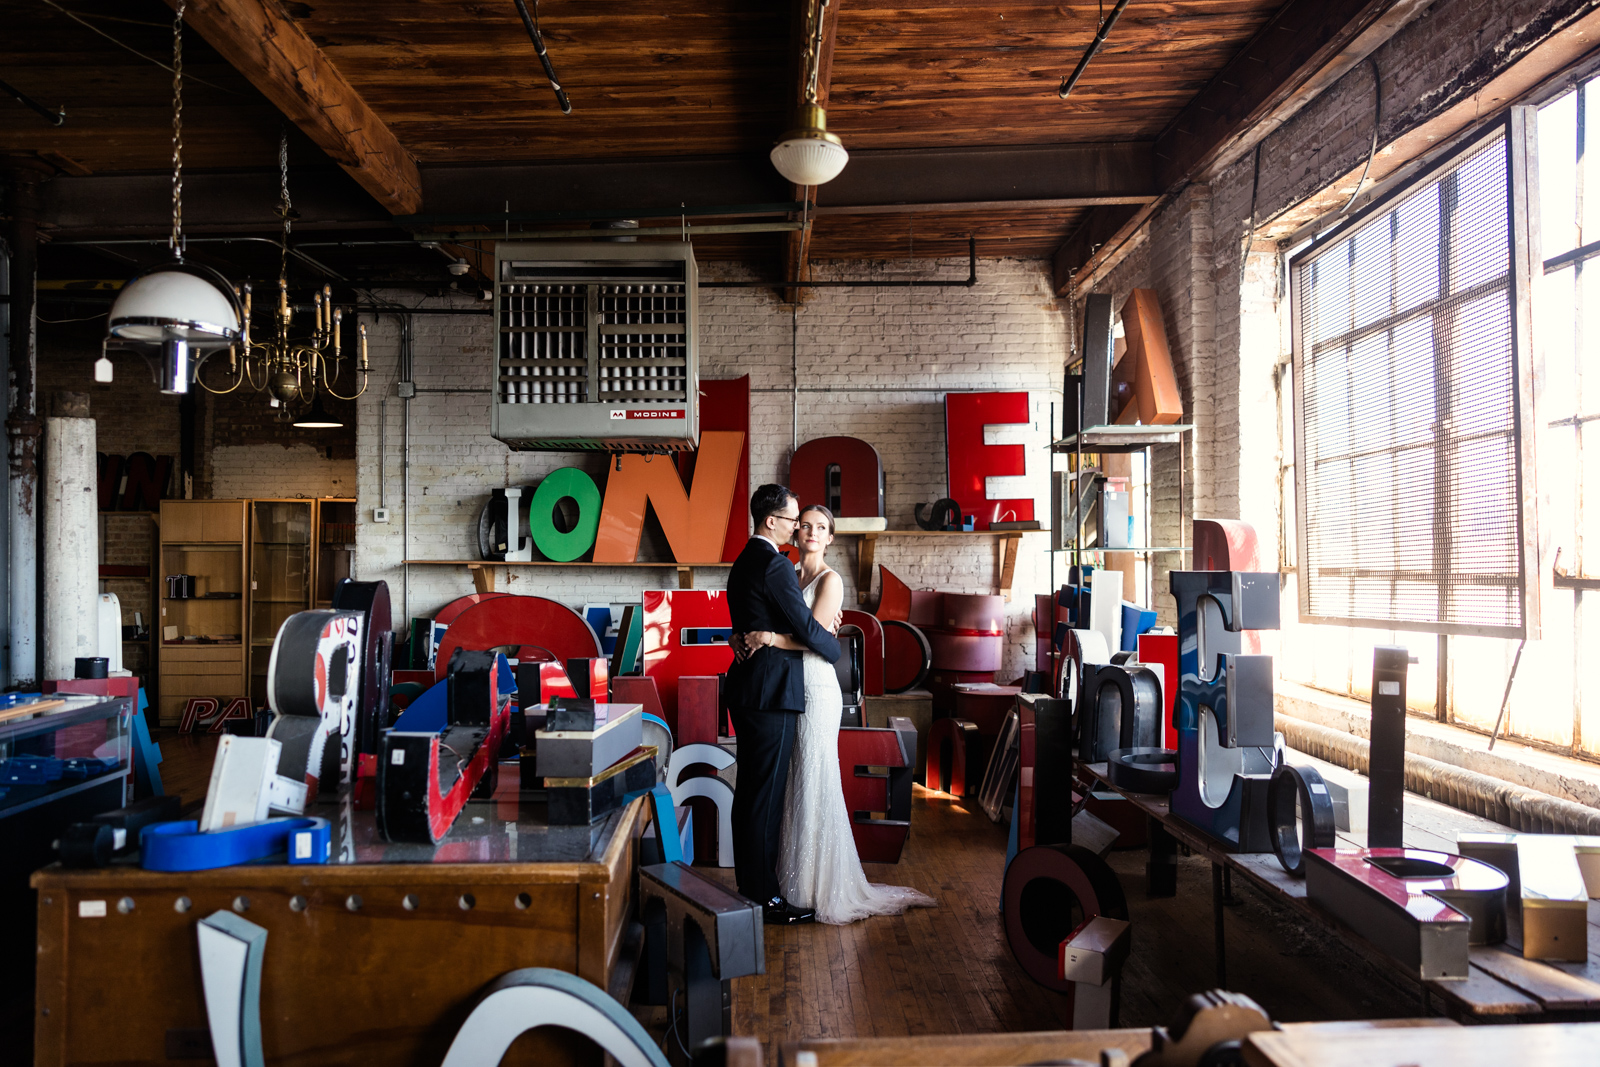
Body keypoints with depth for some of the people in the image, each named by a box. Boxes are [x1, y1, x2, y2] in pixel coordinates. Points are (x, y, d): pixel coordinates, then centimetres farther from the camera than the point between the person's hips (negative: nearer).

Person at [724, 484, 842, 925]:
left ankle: (748, 883, 26)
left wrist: (819, 626, 9)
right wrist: (834, 647, 4)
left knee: (749, 789, 15)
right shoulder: (775, 565, -16)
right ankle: (763, 897, 2)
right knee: (767, 794, -4)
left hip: (746, 689, 10)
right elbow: (806, 628, -15)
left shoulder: (744, 561, 15)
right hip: (772, 691, -10)